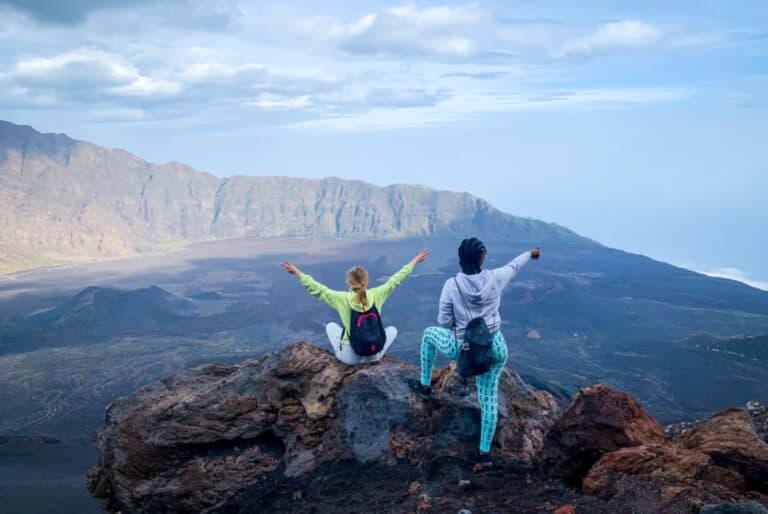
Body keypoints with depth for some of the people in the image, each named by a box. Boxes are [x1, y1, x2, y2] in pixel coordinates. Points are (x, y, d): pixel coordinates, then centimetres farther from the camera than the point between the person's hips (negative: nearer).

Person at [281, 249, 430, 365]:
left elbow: (317, 289, -14)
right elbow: (395, 280, -3)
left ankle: (341, 353, 15)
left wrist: (297, 273, -7)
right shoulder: (376, 295, -14)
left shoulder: (343, 299, -19)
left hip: (350, 357, 0)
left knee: (331, 326, 25)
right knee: (392, 330, 28)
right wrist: (414, 262, 7)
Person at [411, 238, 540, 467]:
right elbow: (513, 265, 13)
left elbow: (444, 321, -10)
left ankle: (425, 386, 37)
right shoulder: (495, 278, -10)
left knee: (430, 333, 27)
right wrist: (530, 253, 34)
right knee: (489, 399, 15)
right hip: (494, 349, 2)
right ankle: (485, 452, 19)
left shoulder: (452, 284, -18)